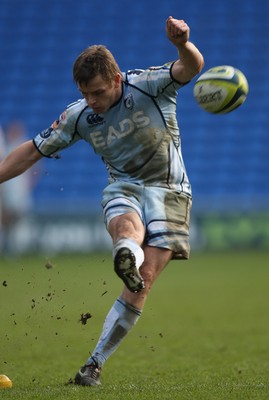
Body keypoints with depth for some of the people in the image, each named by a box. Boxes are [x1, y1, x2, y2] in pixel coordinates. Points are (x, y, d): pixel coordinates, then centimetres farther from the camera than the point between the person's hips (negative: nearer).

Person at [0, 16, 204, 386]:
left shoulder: (148, 86, -14)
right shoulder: (79, 116, -4)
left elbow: (192, 67, -31)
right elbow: (33, 151, 5)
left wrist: (183, 44, -54)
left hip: (167, 189, -2)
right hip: (122, 187, 2)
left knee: (143, 283, -13)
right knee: (127, 226, -37)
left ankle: (95, 363, -10)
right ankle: (128, 257, -73)